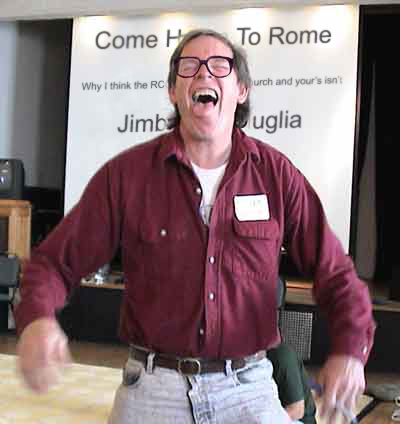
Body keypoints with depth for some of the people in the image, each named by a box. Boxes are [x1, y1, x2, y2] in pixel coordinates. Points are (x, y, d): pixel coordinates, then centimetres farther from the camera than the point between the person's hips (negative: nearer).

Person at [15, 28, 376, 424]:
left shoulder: (277, 174, -2)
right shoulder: (125, 173, -5)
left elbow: (334, 271, 2)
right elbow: (55, 261, -2)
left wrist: (350, 349, -14)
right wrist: (37, 319, -23)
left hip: (248, 388, 1)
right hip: (152, 388, 0)